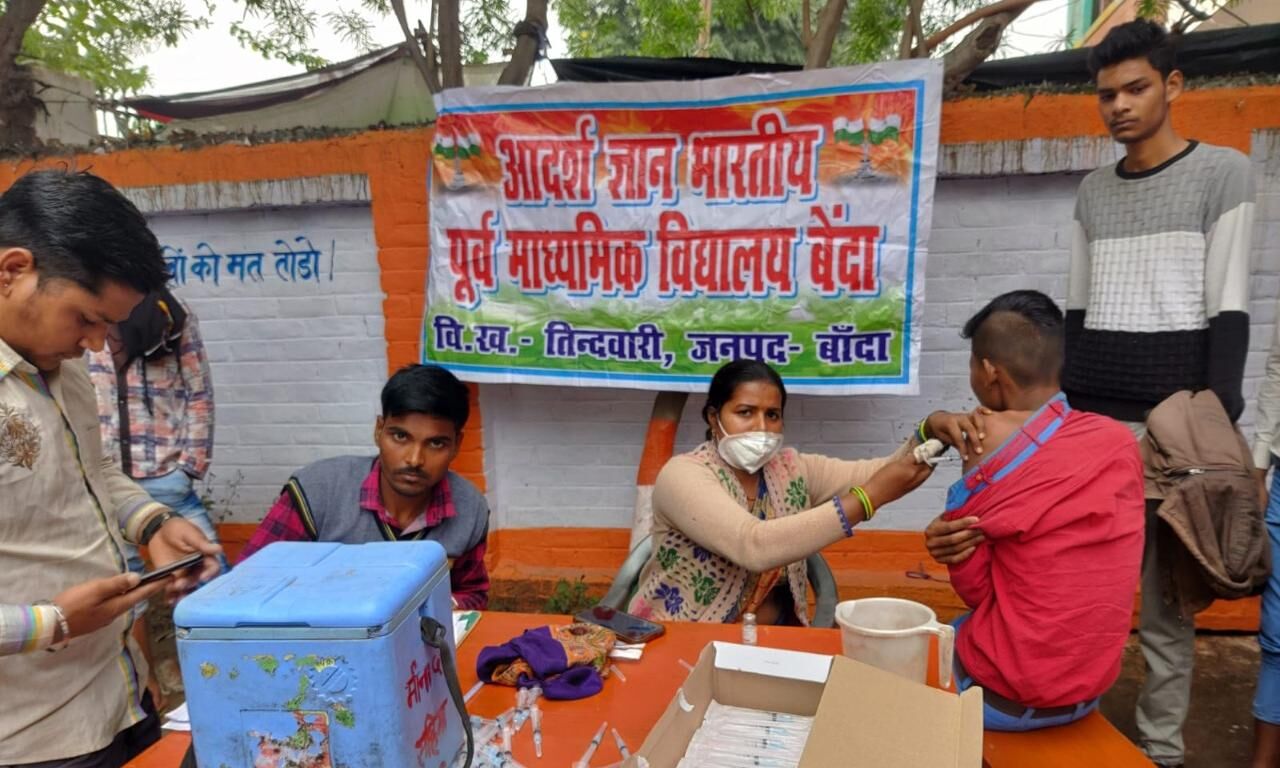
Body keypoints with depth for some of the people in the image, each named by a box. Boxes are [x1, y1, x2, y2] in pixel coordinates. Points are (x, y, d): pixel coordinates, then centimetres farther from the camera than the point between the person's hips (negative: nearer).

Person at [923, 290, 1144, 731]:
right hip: (1090, 687, 6)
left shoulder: (992, 442, -20)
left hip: (1003, 695, -6)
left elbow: (974, 590, -10)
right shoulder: (1121, 442, -4)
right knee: (955, 633, 28)